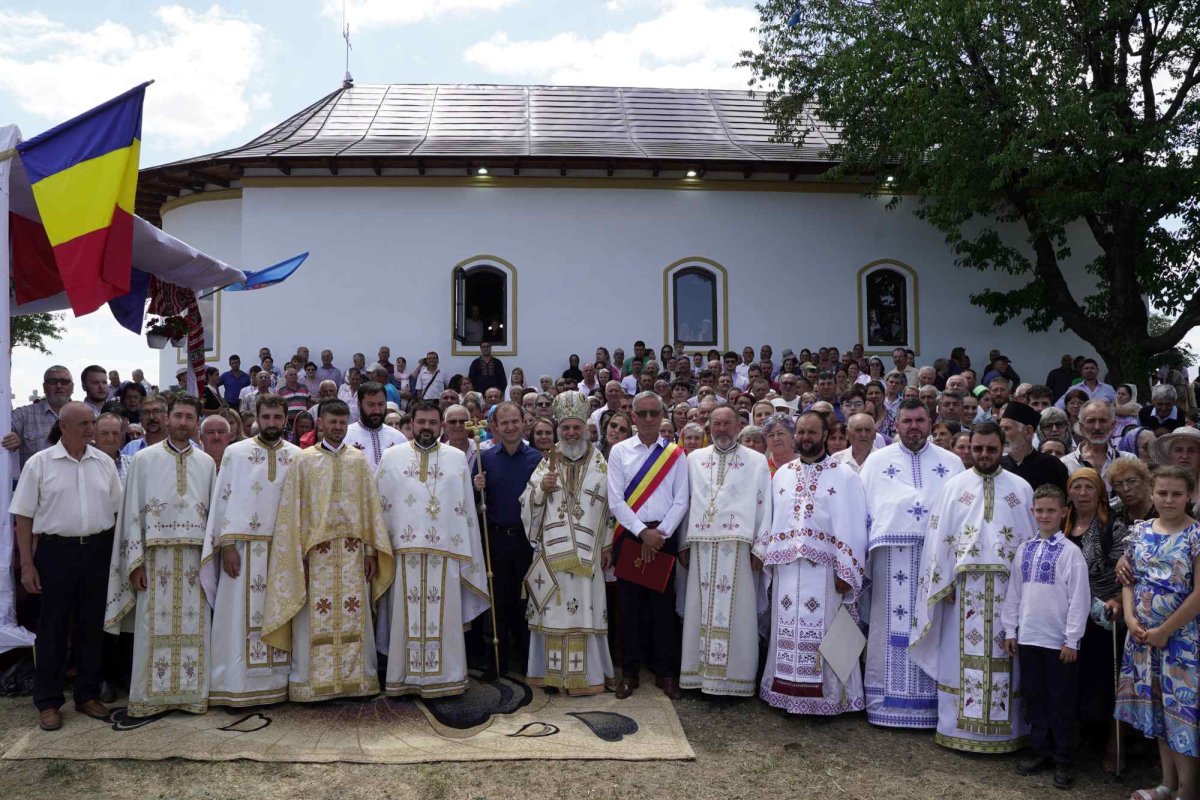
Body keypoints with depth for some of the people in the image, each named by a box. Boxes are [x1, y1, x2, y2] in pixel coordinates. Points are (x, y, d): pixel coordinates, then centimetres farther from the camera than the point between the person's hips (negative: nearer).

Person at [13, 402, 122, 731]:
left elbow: (118, 510, 9)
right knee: (53, 627, 5)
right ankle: (48, 702, 16)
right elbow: (23, 516, -2)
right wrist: (27, 565, -6)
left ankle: (88, 695, 22)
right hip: (56, 551, -3)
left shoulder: (105, 463, 5)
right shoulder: (39, 463, -3)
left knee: (92, 626, 10)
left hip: (98, 551, 3)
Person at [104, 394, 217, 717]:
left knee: (193, 627, 4)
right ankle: (150, 696, 11)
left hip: (195, 557, 2)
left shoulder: (207, 463, 10)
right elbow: (132, 511, 1)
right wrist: (135, 561, -5)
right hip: (156, 556, -2)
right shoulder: (144, 459, 3)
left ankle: (192, 693, 13)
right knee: (154, 628, 1)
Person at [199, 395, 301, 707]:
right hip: (244, 548, -2)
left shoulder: (297, 456, 7)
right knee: (240, 615, 0)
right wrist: (227, 546, -9)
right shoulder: (235, 453, 2)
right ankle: (236, 687, 7)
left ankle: (278, 682, 14)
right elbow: (222, 499, -1)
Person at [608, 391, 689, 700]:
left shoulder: (675, 454, 3)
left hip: (664, 537, 0)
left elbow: (681, 501, -1)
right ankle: (630, 672, 16)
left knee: (663, 605, 6)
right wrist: (644, 532, -12)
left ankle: (665, 671, 17)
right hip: (629, 535, 0)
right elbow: (615, 501, -5)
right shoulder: (619, 451, 1)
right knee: (629, 605, 5)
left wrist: (660, 534, -10)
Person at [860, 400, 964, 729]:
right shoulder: (877, 460, 11)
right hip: (891, 556, 0)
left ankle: (930, 702, 11)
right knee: (891, 627, 1)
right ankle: (885, 701, 8)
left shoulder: (952, 463, 12)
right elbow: (861, 511, 8)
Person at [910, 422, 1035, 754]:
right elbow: (940, 537, 3)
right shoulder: (955, 485, 5)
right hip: (965, 585, 0)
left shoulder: (1021, 488, 6)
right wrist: (944, 584, -3)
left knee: (1003, 657, 5)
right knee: (963, 656, 4)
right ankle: (959, 727, 13)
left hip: (1008, 588, 0)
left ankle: (1005, 728, 16)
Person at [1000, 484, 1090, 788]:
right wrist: (1010, 630, 8)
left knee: (1061, 702, 5)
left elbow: (1079, 599, -9)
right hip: (1027, 637, 5)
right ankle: (1041, 752, 26)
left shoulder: (1070, 552, -7)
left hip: (1058, 641, -5)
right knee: (1034, 698, 13)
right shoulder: (1024, 549, 7)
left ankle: (1064, 761, 17)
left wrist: (1071, 640, -11)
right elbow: (1014, 592, 10)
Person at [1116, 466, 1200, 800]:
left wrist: (1165, 631, -13)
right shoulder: (1140, 531, 6)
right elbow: (1129, 579, 10)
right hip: (1142, 634, 5)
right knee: (1157, 705, 13)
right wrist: (1130, 619, -5)